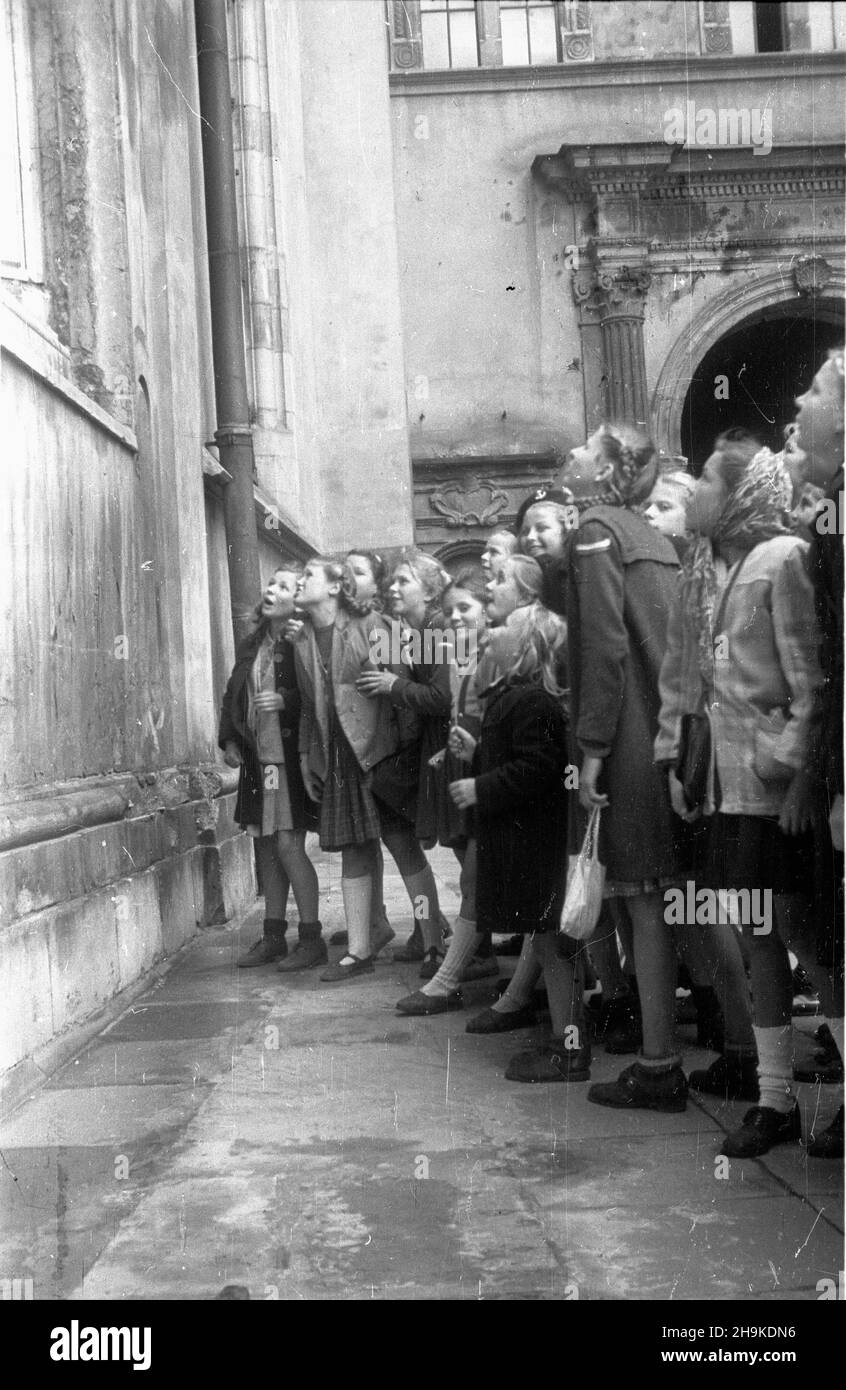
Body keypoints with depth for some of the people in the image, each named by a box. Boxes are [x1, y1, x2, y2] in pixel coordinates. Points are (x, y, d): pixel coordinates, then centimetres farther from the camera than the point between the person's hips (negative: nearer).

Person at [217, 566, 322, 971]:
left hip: (290, 754, -7)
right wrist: (229, 739, 9)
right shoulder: (252, 644, 13)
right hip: (256, 757, 7)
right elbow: (233, 695, 19)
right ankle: (273, 937, 20)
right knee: (266, 847, 11)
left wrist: (286, 701, -25)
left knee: (288, 845, -8)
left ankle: (311, 938, 2)